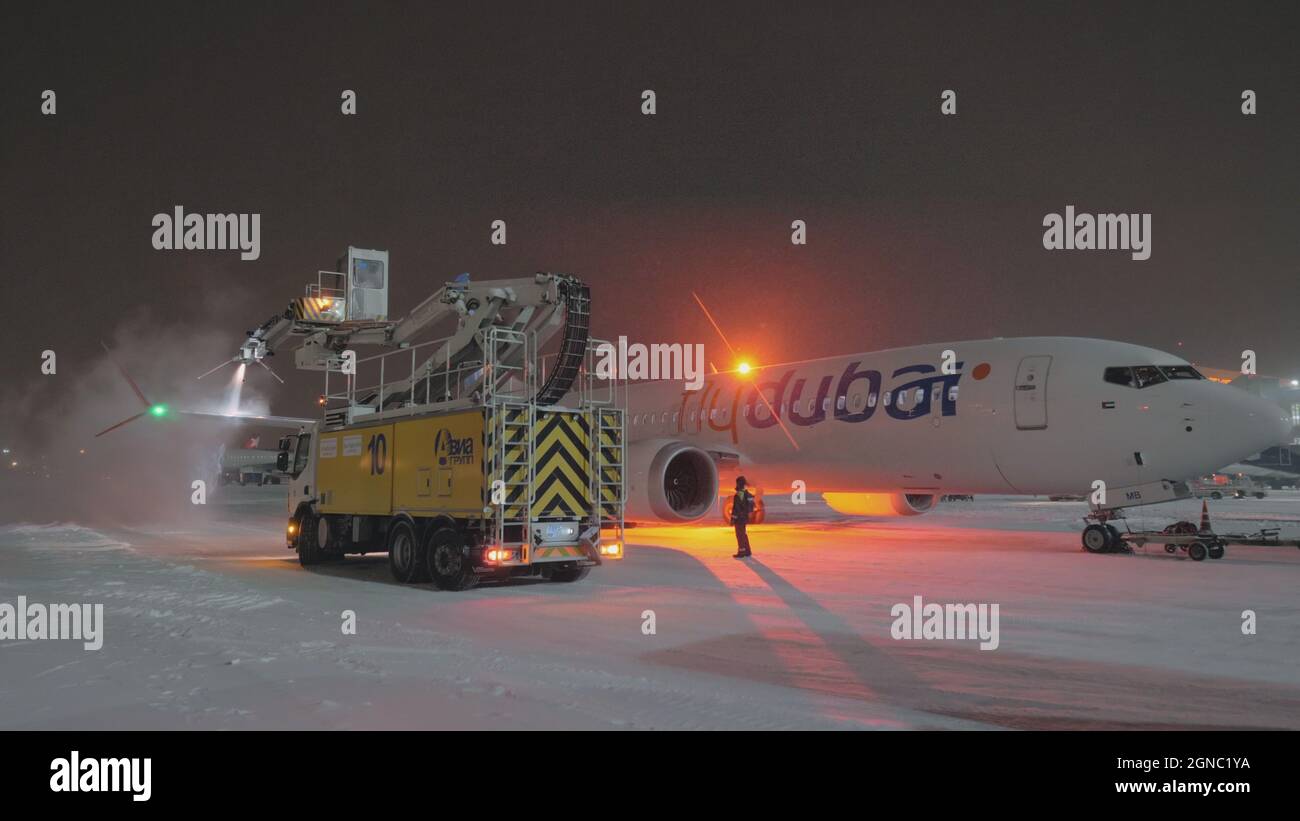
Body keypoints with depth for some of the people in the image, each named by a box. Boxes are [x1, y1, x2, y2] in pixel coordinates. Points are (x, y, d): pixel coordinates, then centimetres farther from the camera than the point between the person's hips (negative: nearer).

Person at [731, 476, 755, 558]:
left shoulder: (738, 495, -18)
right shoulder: (747, 494, 10)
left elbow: (736, 508, -20)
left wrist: (733, 518, -17)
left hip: (739, 518, -9)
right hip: (745, 517, 9)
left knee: (740, 535, -3)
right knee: (743, 534, 18)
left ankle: (741, 552, -2)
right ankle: (747, 552, 22)